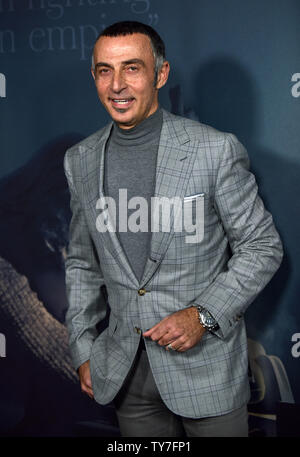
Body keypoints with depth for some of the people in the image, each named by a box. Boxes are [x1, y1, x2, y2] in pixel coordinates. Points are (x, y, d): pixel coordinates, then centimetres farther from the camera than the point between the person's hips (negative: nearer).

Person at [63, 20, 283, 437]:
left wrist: (204, 315, -16)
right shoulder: (80, 161, 3)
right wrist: (83, 349, 9)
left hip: (206, 363, -3)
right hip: (126, 371, 4)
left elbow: (263, 247, -6)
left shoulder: (216, 150, -11)